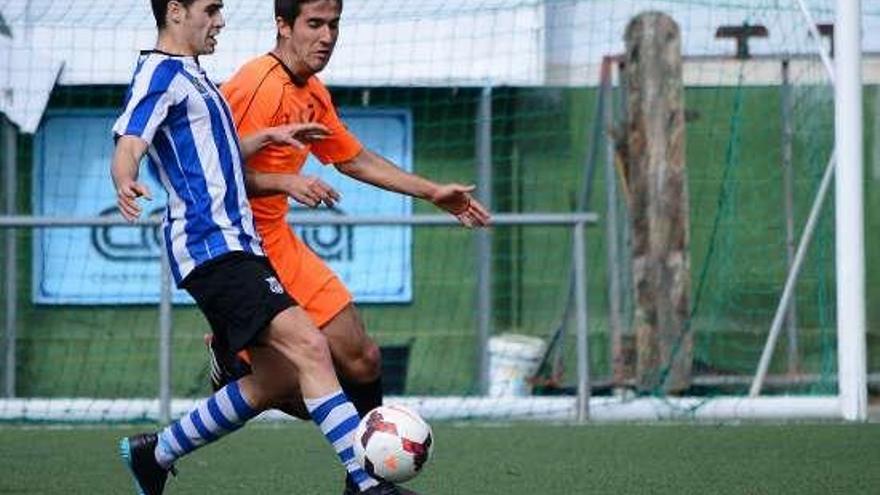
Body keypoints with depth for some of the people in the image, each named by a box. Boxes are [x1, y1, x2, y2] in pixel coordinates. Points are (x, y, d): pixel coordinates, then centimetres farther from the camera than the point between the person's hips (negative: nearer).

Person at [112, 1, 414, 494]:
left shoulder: (189, 75, 22)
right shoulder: (160, 73, -7)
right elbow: (128, 146, -22)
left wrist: (266, 137, 33)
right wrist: (126, 185, -43)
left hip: (237, 245, 11)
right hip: (211, 247, -11)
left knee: (275, 382, 9)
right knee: (308, 346, -22)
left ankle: (154, 453, 22)